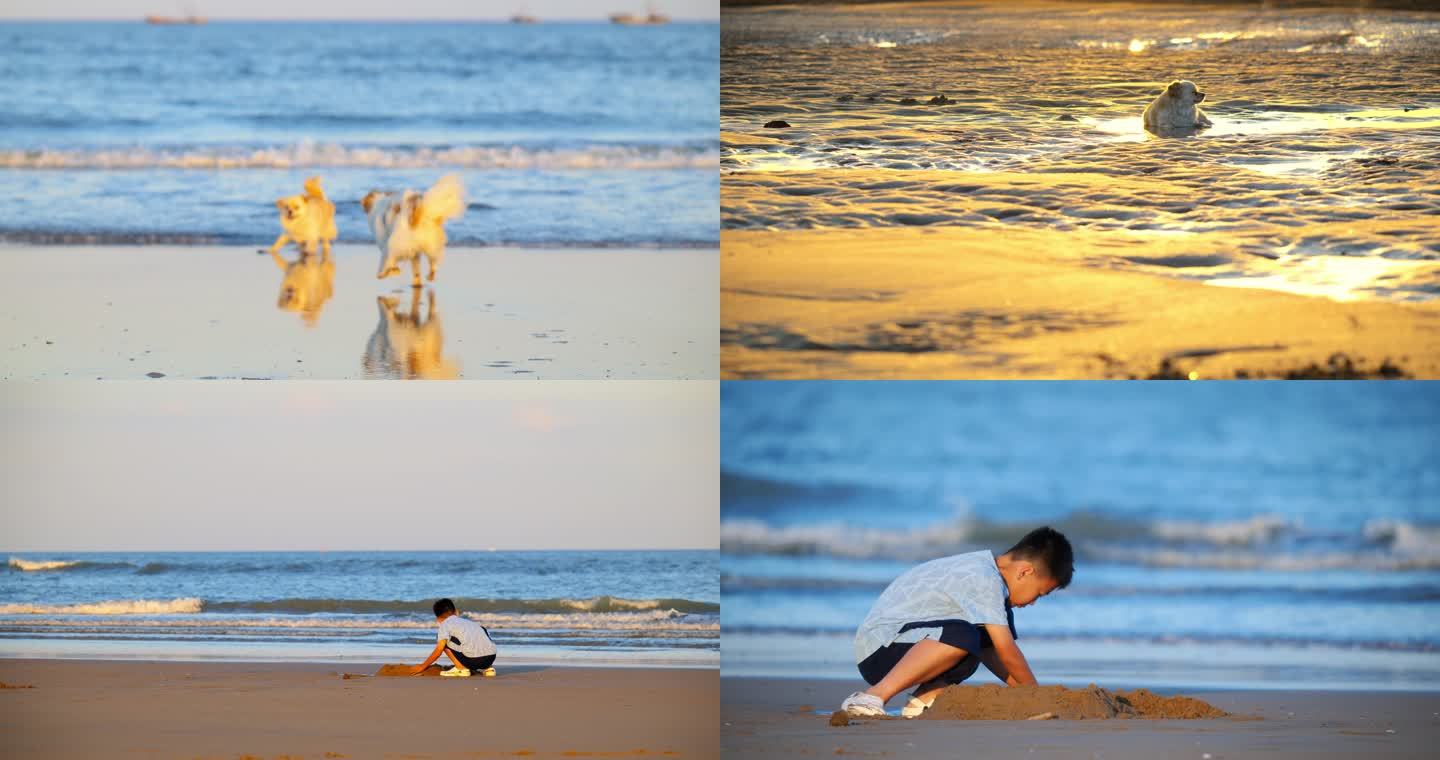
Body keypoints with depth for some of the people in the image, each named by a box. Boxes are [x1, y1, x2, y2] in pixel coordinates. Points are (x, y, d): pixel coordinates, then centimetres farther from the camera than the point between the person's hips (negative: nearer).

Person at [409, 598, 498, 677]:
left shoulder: (445, 623, 11)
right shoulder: (469, 622, 30)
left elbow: (439, 650, 3)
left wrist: (423, 666, 14)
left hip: (472, 660, -6)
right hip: (491, 658, 6)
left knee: (443, 640, 11)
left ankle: (461, 668, 2)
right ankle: (487, 669, 18)